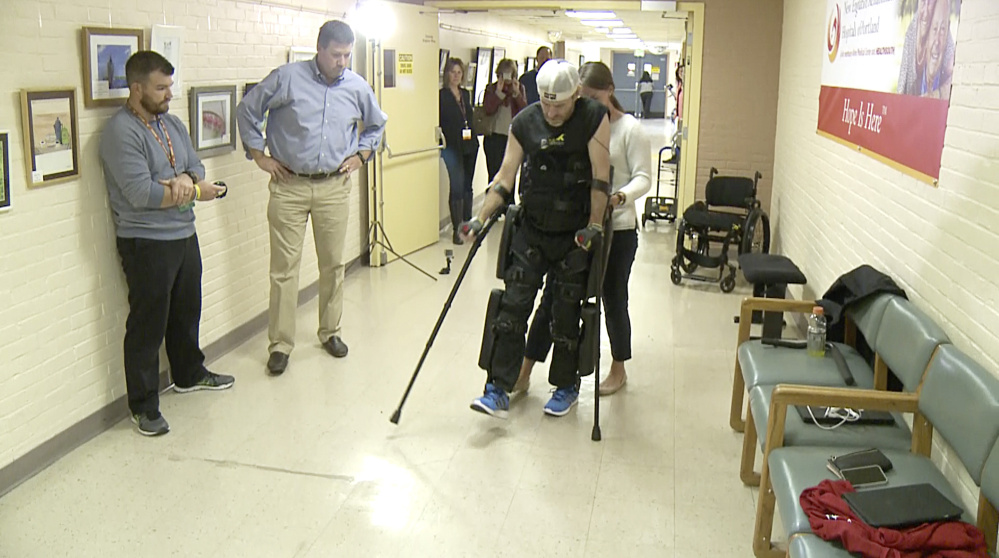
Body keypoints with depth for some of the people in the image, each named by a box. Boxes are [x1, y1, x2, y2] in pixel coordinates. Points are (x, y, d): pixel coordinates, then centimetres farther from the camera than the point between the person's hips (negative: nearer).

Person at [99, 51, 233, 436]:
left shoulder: (172, 123, 12)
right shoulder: (121, 131, -16)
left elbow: (196, 165, 11)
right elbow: (141, 194, -24)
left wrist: (186, 178, -13)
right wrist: (196, 192, -14)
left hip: (184, 235, 8)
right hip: (146, 244, -8)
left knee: (187, 312, 21)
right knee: (147, 325, -1)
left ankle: (189, 375, 41)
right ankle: (144, 407, 10)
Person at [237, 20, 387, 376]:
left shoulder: (358, 88, 4)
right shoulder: (287, 78, -6)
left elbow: (376, 125, 22)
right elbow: (247, 111, 4)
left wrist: (360, 156, 11)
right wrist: (259, 155, 1)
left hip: (334, 187, 3)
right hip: (289, 186, -3)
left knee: (333, 263, 10)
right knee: (284, 267, -2)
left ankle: (330, 331, 26)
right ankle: (280, 343, 7)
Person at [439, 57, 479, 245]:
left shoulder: (466, 94, 14)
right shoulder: (441, 95, -4)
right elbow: (438, 121, -7)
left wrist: (473, 137, 11)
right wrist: (441, 139, -19)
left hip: (469, 145, 6)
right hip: (452, 146, -6)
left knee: (467, 186, 12)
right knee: (457, 187, -10)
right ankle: (456, 229, -4)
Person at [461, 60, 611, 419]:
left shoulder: (593, 118, -11)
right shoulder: (524, 123, -3)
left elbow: (600, 177, -12)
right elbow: (505, 177, 0)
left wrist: (594, 226, -16)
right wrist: (480, 219, -5)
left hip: (575, 234, -2)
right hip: (531, 229, 3)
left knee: (566, 314, 4)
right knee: (513, 305, -3)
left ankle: (566, 386, 25)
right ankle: (498, 390, 2)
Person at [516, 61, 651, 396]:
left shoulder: (629, 129, -6)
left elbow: (643, 178, -11)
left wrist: (620, 197, -30)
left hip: (617, 229, -4)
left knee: (613, 300, 10)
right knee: (553, 296, 4)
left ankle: (618, 370, 31)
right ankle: (524, 372, 10)